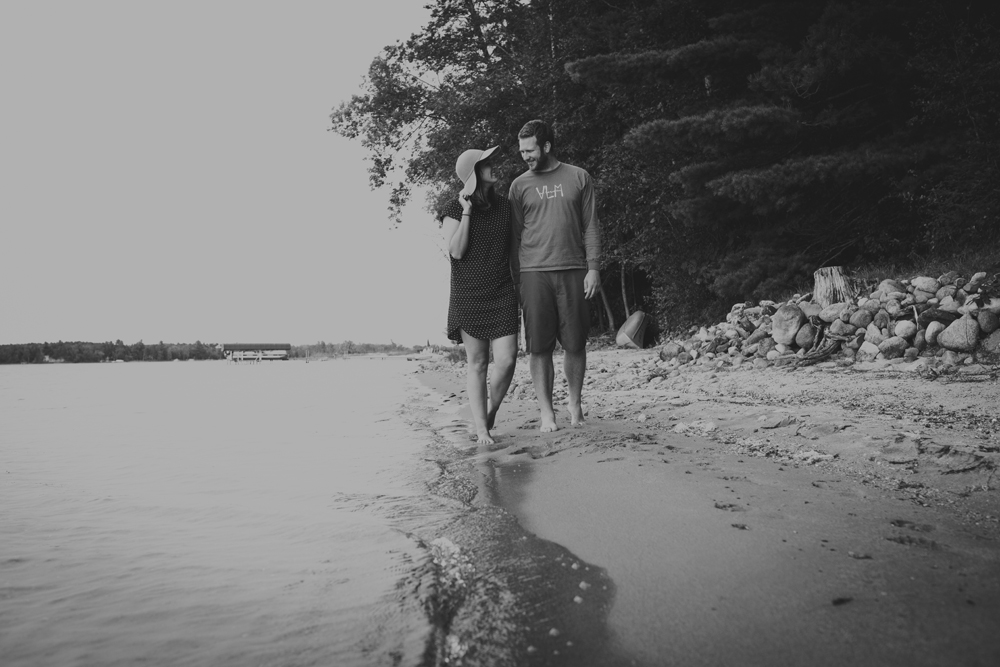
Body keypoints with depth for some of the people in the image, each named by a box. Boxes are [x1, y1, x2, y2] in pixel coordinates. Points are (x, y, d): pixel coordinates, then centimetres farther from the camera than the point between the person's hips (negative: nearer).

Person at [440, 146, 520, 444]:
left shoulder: (504, 207, 10)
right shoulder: (454, 210, -1)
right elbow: (456, 251, -13)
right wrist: (467, 211, -14)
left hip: (502, 294, 3)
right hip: (468, 296, -2)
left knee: (506, 360, -9)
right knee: (477, 363, 1)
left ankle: (491, 409, 18)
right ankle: (482, 429, 8)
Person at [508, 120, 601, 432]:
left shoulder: (578, 177, 9)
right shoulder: (519, 185, 9)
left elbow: (591, 226, 7)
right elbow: (514, 235, 9)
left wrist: (593, 267, -2)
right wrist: (516, 278, 3)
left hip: (573, 271, 0)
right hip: (534, 273, 0)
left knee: (575, 344, 3)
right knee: (539, 347, -1)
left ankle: (575, 402, 22)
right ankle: (547, 413, 7)